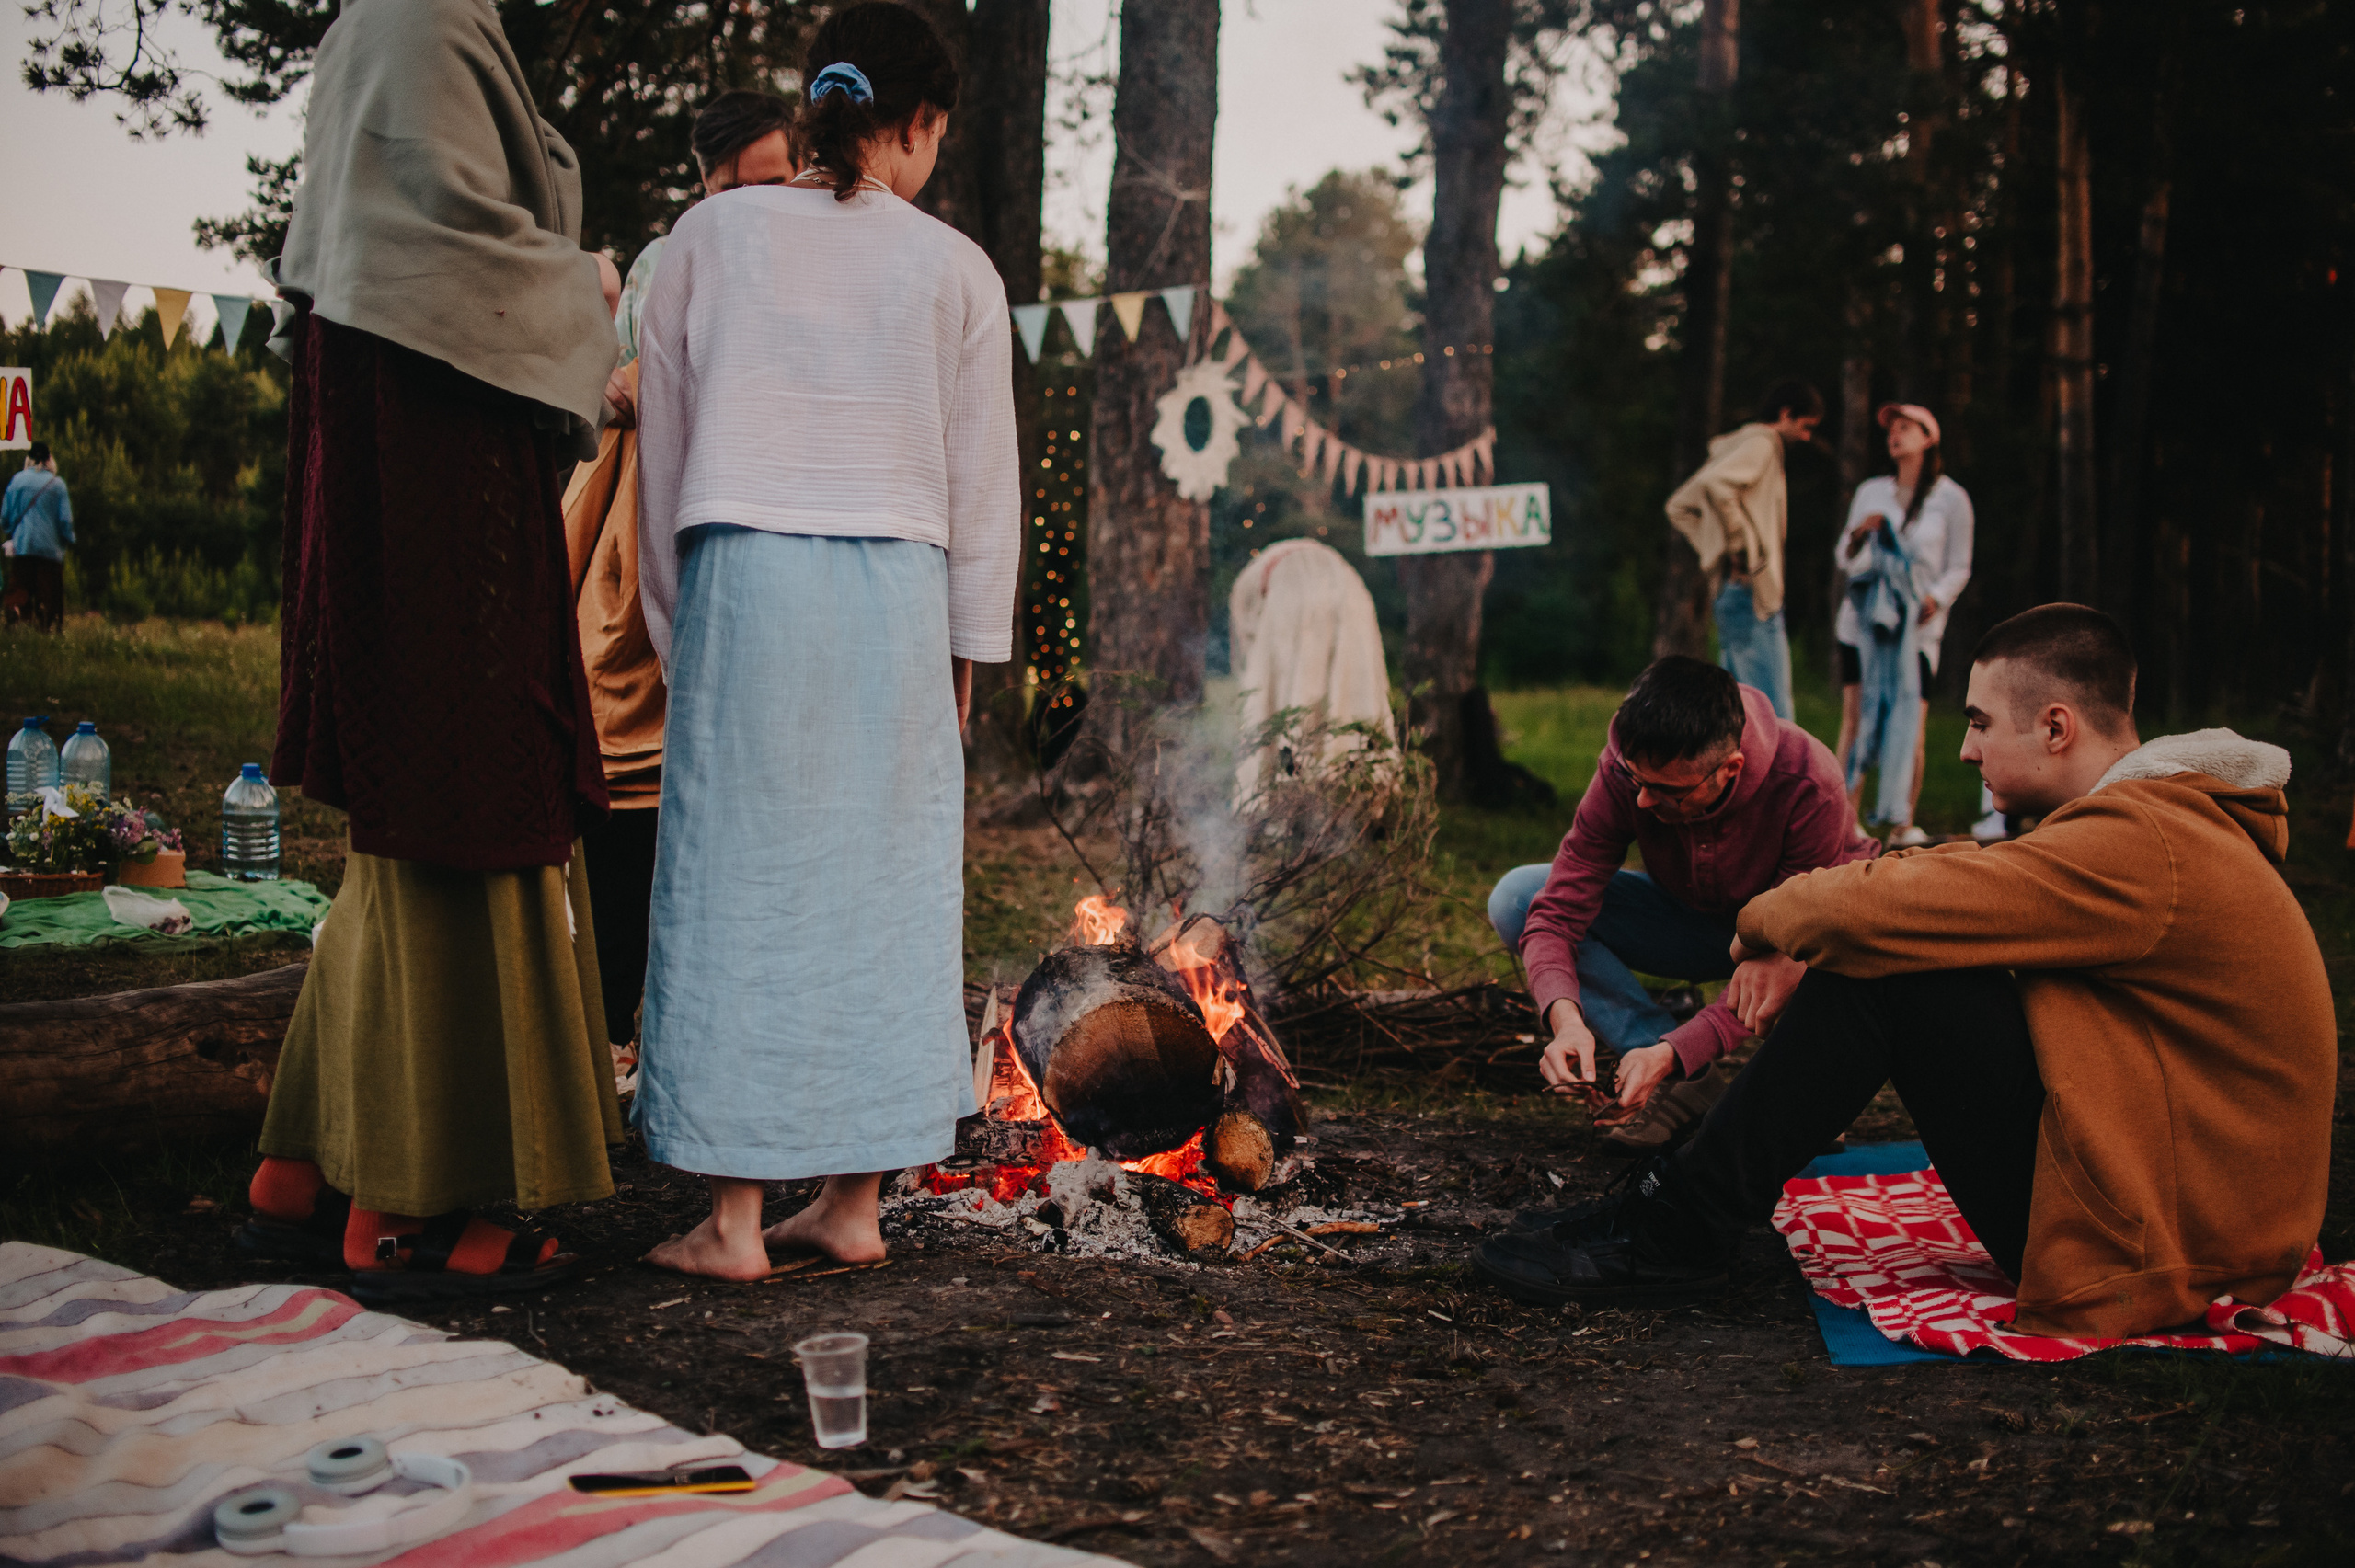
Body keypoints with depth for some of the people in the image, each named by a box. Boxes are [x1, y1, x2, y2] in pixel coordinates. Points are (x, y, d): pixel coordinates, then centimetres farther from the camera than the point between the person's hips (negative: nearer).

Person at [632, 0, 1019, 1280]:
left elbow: (661, 446, 9)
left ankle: (733, 1221, 6)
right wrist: (967, 644, 17)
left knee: (738, 879, 3)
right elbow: (983, 476, 8)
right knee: (882, 879, 9)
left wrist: (676, 622, 17)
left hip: (741, 575, 0)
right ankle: (854, 1202, 16)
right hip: (897, 589, 1)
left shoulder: (709, 237, 6)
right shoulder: (954, 268, 5)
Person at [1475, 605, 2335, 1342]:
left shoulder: (2138, 848, -22)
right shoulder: (2167, 817, 11)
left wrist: (1765, 916, -3)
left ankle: (1674, 1229, -7)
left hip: (2141, 1245, -10)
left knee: (1883, 965, -16)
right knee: (1886, 943, 11)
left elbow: (1875, 908, -24)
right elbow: (1960, 879, 15)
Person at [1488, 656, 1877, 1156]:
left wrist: (1672, 1050, -43)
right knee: (1515, 897, -19)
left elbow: (1787, 958, -33)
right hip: (1693, 918, 4)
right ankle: (1685, 1086, -18)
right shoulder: (1626, 769, -26)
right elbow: (1558, 909, -23)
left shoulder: (1808, 788, -35)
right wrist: (1565, 1016, -44)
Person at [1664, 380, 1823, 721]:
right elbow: (1713, 484, -27)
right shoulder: (1761, 444, -7)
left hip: (1732, 593, 10)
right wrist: (1740, 546, -19)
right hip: (1753, 595, -10)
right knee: (1773, 717, -12)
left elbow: (1680, 506, 26)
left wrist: (1717, 551, 15)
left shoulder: (1736, 445, 21)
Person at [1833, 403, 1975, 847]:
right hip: (1862, 616, 3)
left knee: (1913, 720, -8)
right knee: (1854, 716, -5)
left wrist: (1936, 597, -12)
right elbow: (1845, 559, 18)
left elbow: (1959, 568, 7)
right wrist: (1857, 534, -4)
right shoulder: (1870, 491, 15)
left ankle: (1904, 822, -2)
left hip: (1917, 623, -2)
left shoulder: (1950, 498, 6)